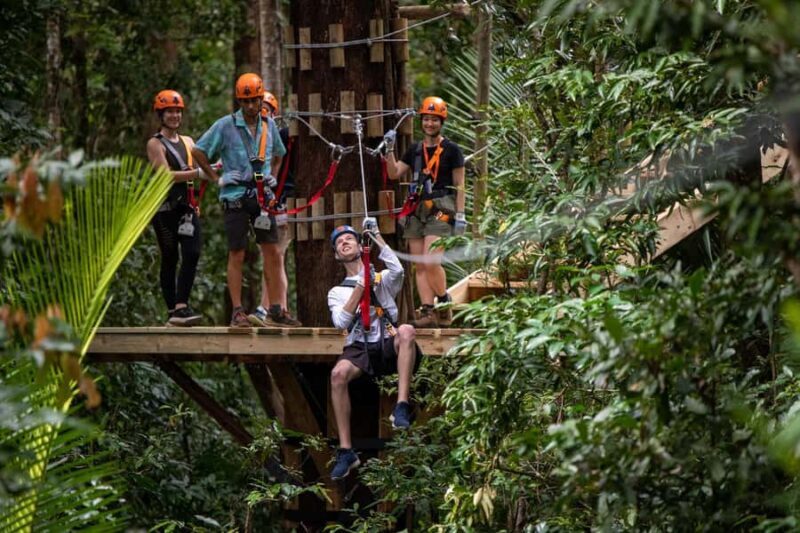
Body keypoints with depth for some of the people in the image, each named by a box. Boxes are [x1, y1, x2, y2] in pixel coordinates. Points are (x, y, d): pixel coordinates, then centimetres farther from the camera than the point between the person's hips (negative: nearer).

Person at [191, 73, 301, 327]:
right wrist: (216, 178, -3)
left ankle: (277, 311, 6)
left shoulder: (269, 125, 9)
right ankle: (237, 312, 2)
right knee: (237, 255, -1)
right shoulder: (226, 125, -5)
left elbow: (278, 153, 29)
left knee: (272, 251, 1)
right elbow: (198, 151, -2)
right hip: (235, 198, -4)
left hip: (262, 196, 4)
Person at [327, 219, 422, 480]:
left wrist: (375, 235, -4)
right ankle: (345, 451, -27)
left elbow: (397, 270, -9)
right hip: (360, 349, 1)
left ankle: (402, 407, -40)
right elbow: (341, 322, 0)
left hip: (389, 345, -1)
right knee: (338, 373, -32)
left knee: (406, 331, -35)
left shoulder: (383, 279, 17)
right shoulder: (337, 292, 20)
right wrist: (360, 286, -4)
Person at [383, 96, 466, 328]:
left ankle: (445, 305, -1)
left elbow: (459, 185, 1)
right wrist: (390, 150, -3)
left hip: (440, 210, -6)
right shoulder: (415, 150, 15)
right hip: (417, 208, 6)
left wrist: (460, 215, -5)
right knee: (420, 265, 0)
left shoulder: (451, 150, 2)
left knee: (431, 261, -18)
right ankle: (428, 312, 0)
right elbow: (394, 173, 9)